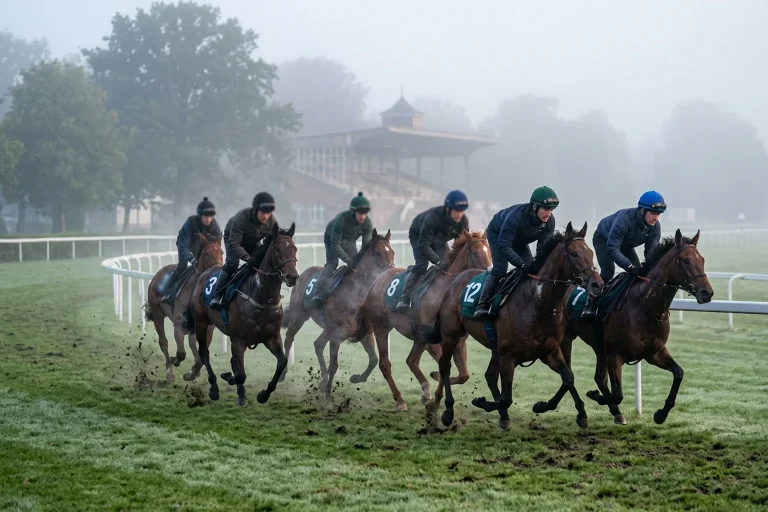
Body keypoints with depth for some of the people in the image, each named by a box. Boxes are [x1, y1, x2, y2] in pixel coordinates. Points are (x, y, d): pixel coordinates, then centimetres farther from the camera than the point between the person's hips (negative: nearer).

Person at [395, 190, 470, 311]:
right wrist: (437, 261, -49)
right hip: (418, 236, -6)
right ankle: (404, 299, -23)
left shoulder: (463, 221, -27)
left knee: (447, 266, -8)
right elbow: (423, 245, -40)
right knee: (421, 265, -23)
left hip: (439, 240, 6)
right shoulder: (432, 218, -43)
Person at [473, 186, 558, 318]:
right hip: (497, 234, -6)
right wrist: (521, 264, -53)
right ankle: (482, 306, -24)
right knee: (500, 269, -23)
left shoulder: (549, 221, -25)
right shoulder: (516, 216, -43)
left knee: (532, 268, -3)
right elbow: (504, 246, -44)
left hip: (520, 240, 7)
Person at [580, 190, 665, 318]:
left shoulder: (655, 226, -24)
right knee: (608, 270, -27)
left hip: (626, 245, 6)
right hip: (603, 239, -6)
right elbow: (612, 249, -46)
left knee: (638, 271, -7)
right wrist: (629, 266, -56)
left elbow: (652, 251, -21)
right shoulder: (625, 219, -43)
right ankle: (591, 305, -16)